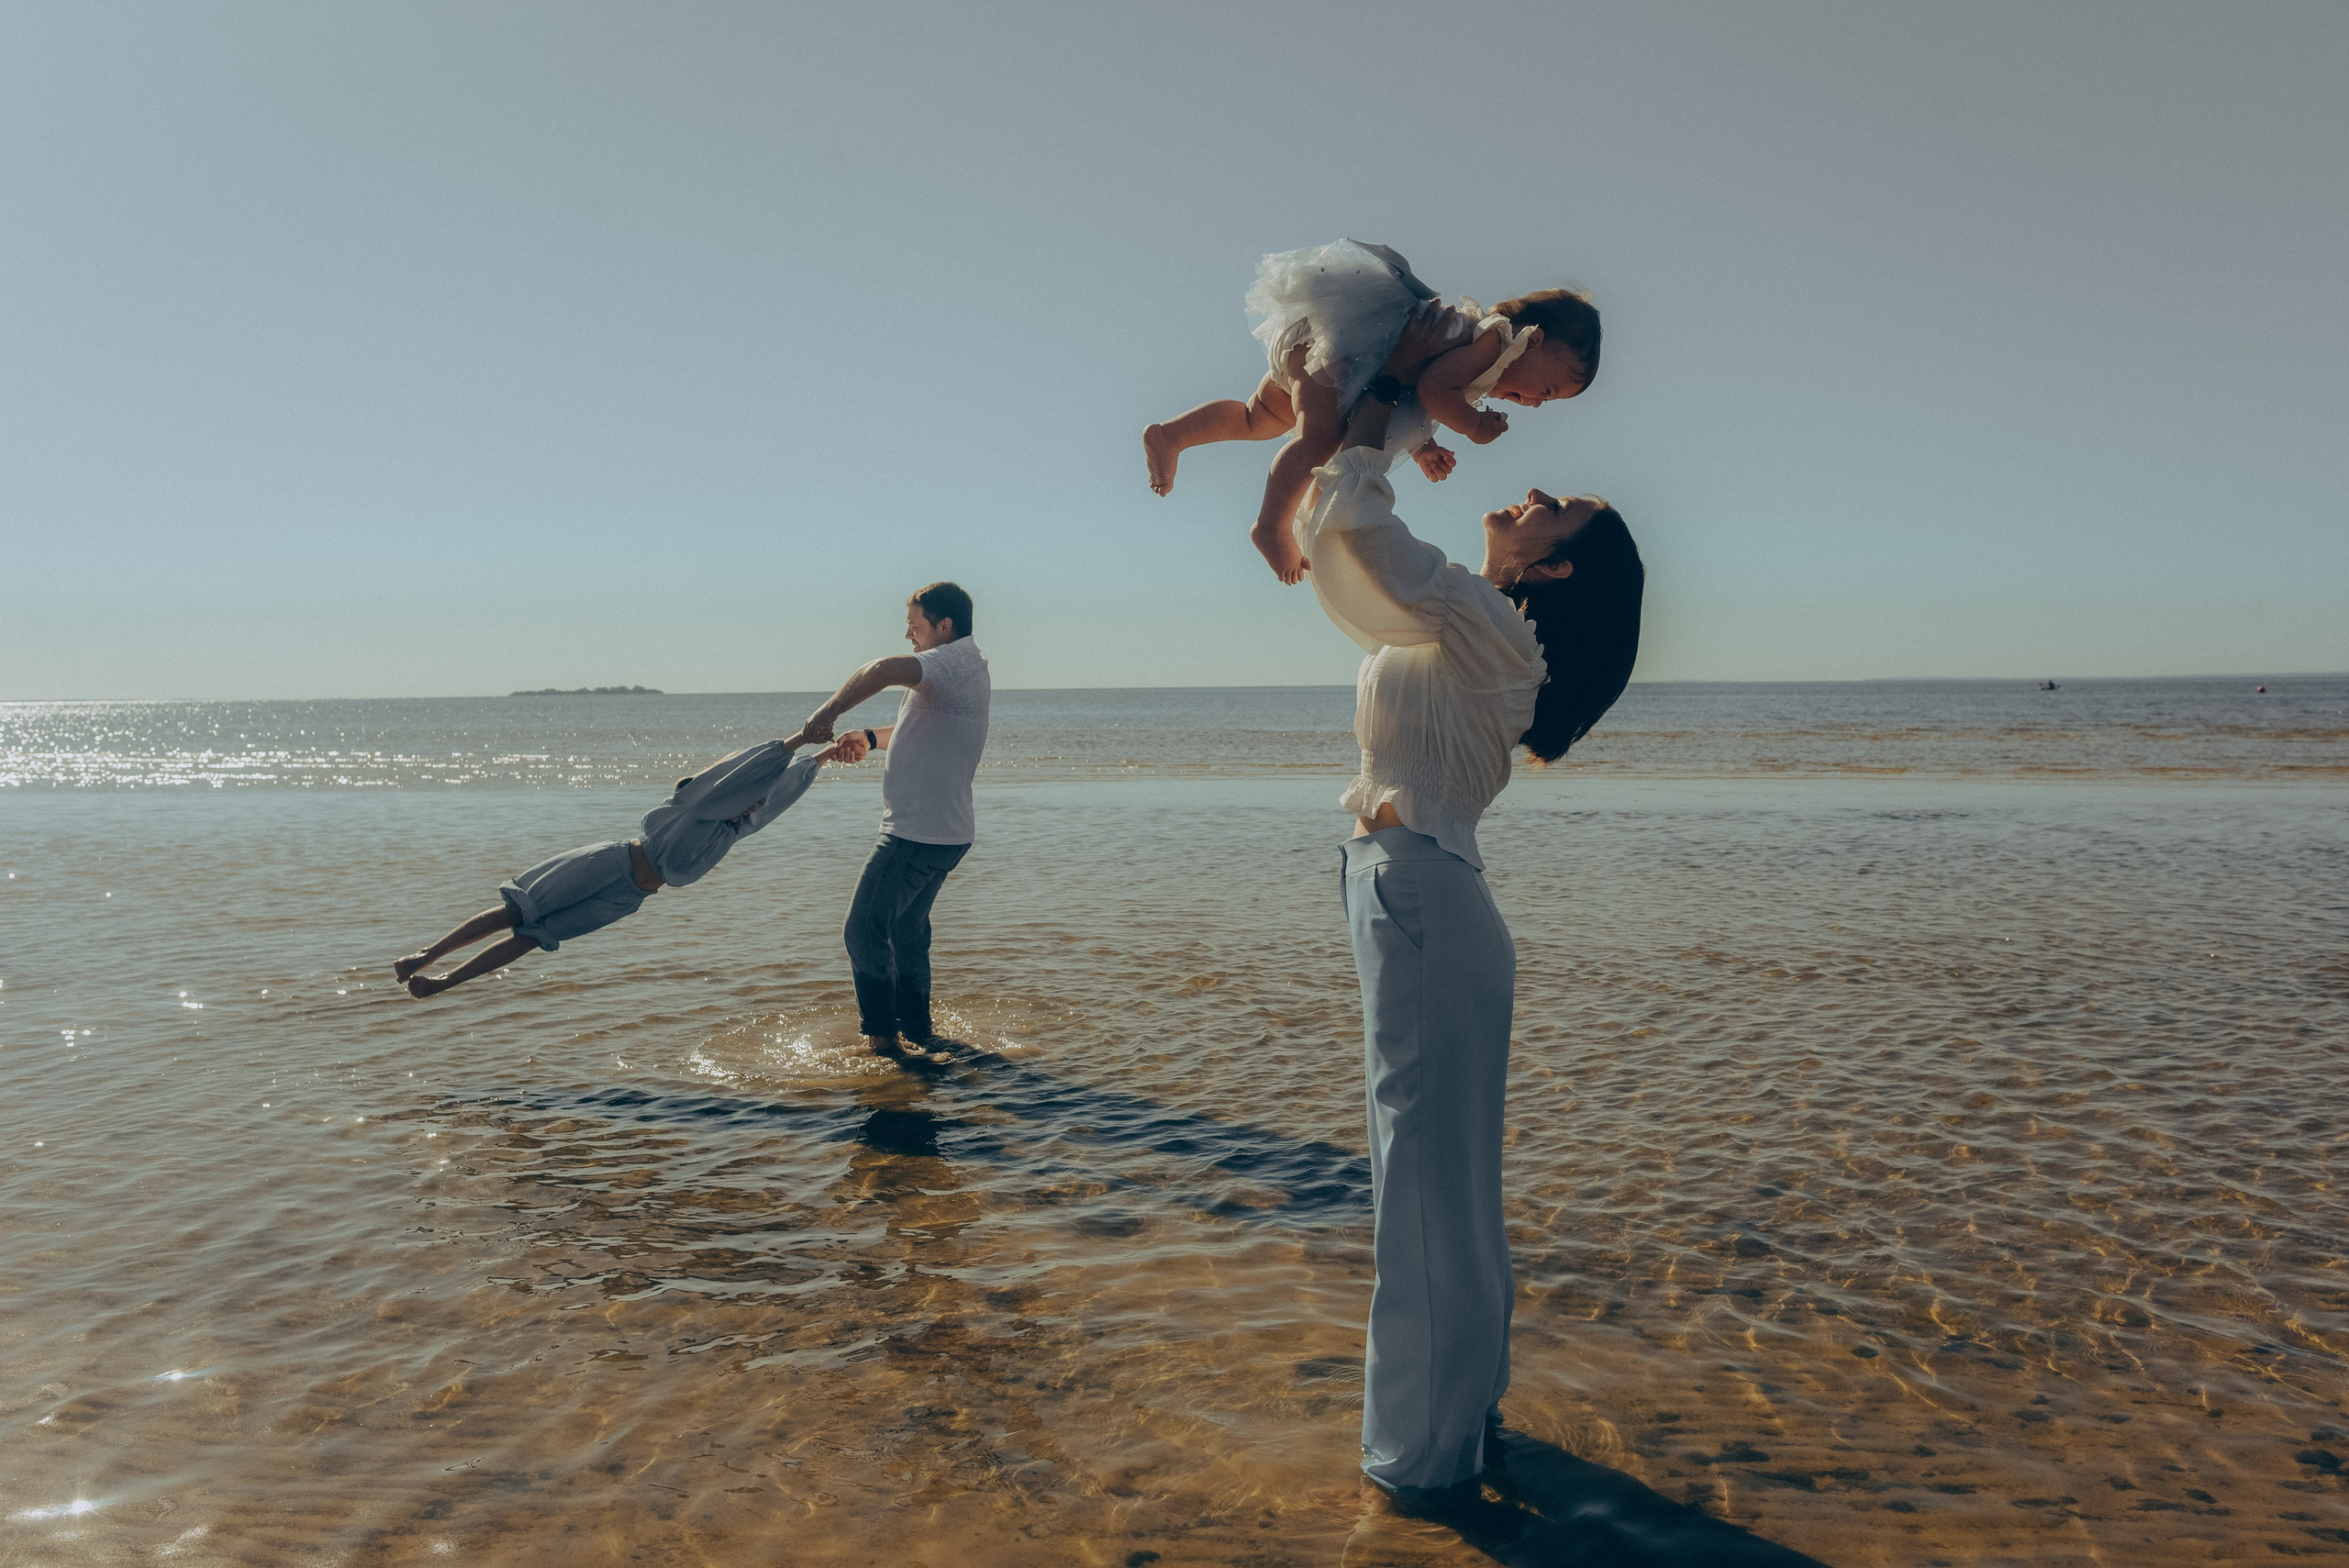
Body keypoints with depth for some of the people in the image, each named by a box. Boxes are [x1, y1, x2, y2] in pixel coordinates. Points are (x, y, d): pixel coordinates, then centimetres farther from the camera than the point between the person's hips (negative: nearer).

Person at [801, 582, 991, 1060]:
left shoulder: (956, 659, -16)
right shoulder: (969, 668, 17)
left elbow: (885, 670, -35)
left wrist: (829, 712, -30)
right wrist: (869, 737, 16)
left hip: (916, 835, -10)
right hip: (947, 834, 10)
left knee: (865, 929, -3)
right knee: (907, 928, 21)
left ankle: (882, 1040, 1)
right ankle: (918, 1033, 29)